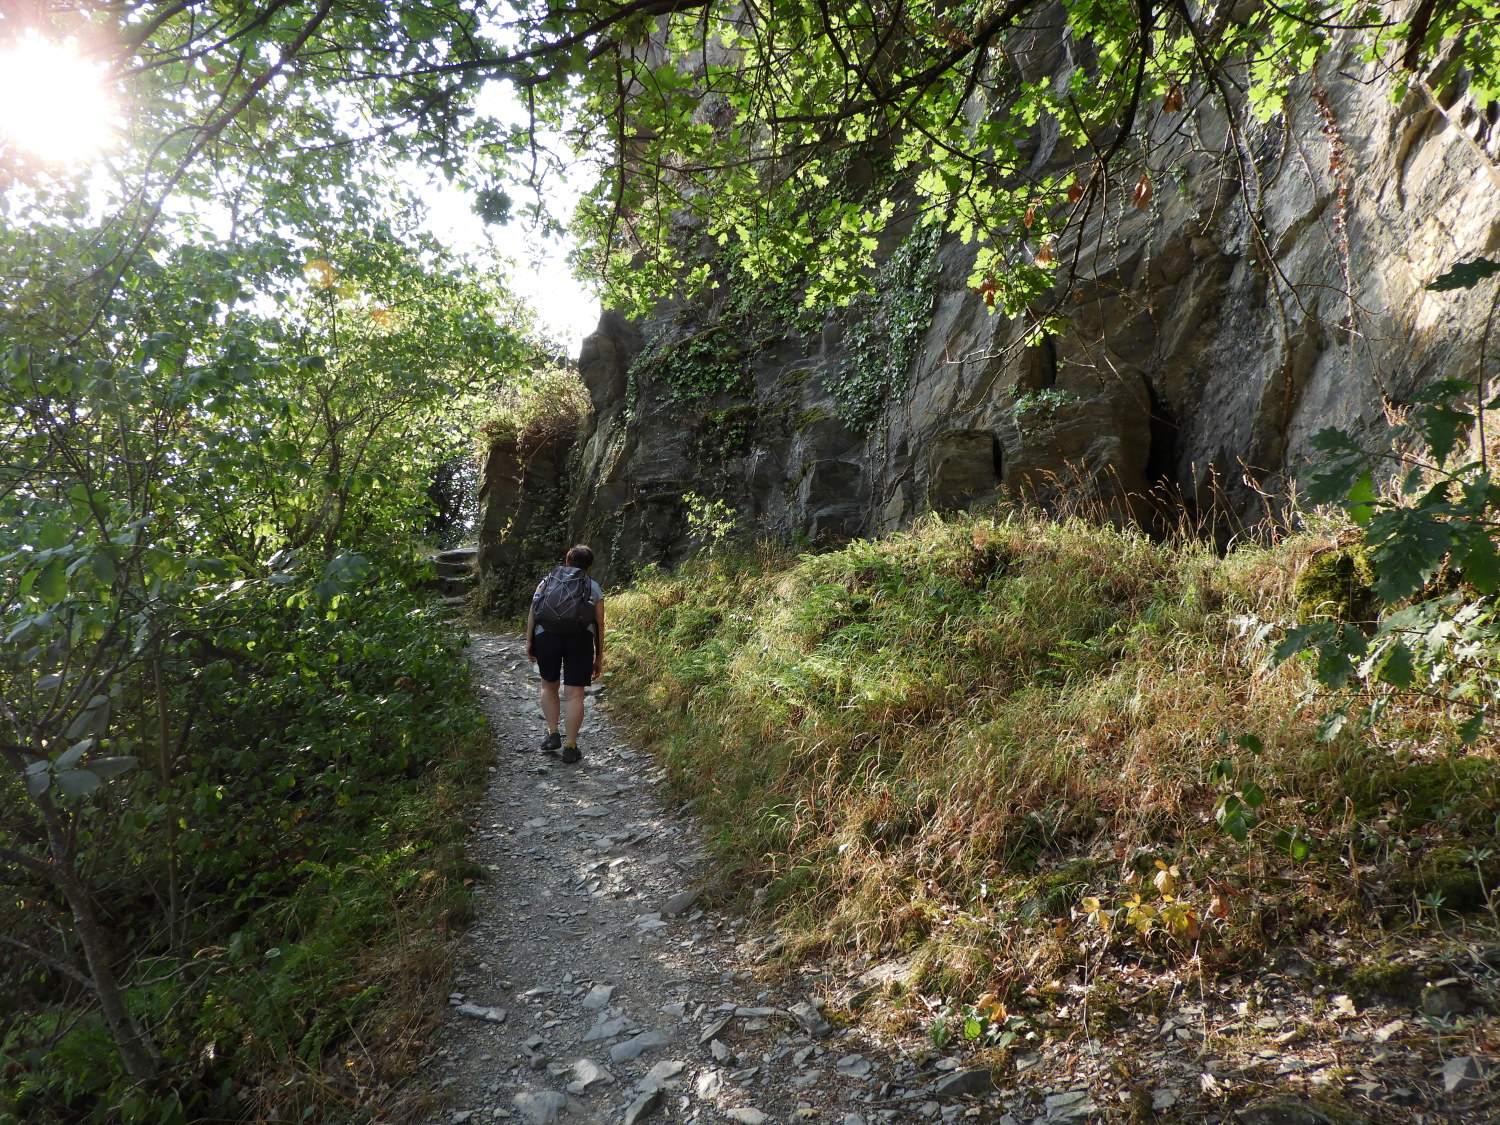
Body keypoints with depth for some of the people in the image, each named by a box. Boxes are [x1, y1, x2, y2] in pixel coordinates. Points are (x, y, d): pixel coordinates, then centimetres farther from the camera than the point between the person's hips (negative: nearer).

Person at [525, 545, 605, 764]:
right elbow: (599, 625, 14)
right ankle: (570, 747, 4)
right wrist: (599, 658, 17)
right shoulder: (593, 587, 19)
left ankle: (553, 735, 17)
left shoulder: (547, 580, 21)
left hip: (546, 635, 1)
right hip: (580, 637, -1)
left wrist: (529, 641, 7)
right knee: (574, 694, 3)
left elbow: (533, 612, 7)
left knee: (548, 685, 22)